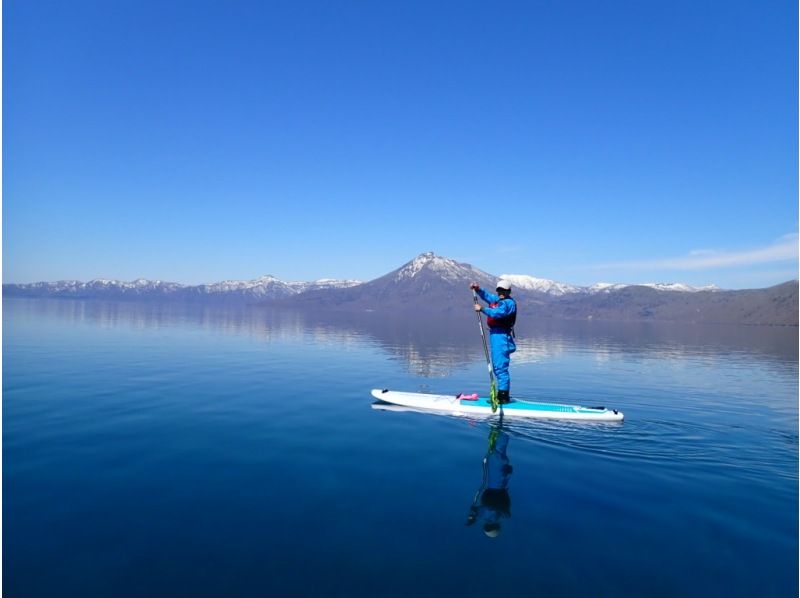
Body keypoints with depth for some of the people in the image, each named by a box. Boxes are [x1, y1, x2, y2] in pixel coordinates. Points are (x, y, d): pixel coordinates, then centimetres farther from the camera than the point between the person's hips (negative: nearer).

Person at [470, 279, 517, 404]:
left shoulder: (509, 302, -10)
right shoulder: (496, 299, 17)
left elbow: (497, 313, -24)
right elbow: (486, 296, 28)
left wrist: (482, 309, -26)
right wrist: (478, 289, 10)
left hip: (502, 335, -10)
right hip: (494, 334, 10)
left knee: (500, 366, -11)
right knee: (497, 366, 14)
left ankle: (504, 396, -9)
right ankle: (501, 394, 22)